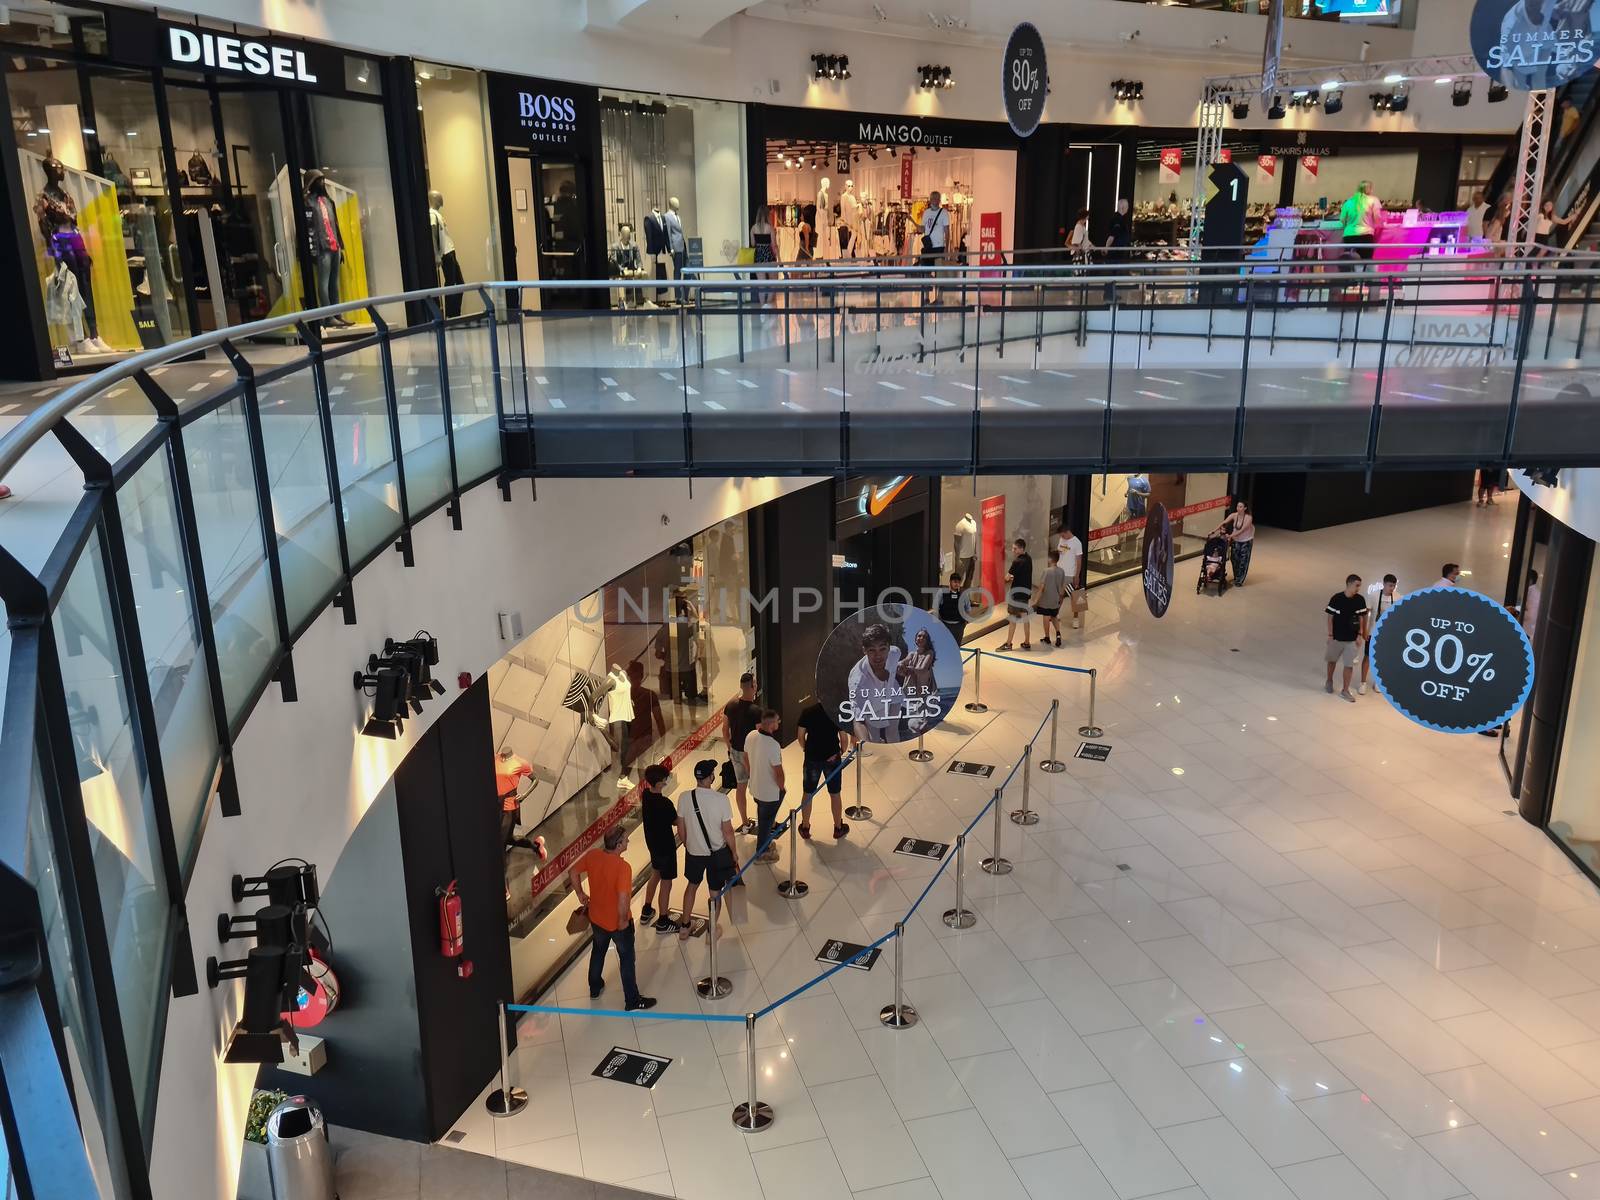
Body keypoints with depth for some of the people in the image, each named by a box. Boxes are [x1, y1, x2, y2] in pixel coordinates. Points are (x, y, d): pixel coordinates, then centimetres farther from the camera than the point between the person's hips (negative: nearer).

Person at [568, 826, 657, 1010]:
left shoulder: (592, 855, -14)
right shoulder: (622, 867, -33)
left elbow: (573, 872, 1)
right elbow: (623, 899, -35)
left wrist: (581, 895, 14)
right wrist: (623, 920, -17)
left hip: (596, 918, 6)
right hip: (618, 922, -6)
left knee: (598, 952, 30)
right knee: (627, 960, 14)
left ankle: (595, 988, 50)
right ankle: (632, 1002, 27)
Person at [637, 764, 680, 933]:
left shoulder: (645, 795, -9)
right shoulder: (665, 803, -30)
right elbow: (676, 822, -16)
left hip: (652, 843, 8)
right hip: (665, 846, -8)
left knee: (655, 874, 27)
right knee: (666, 882, 7)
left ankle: (646, 911, 40)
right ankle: (663, 922, 19)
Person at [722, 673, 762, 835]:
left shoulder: (730, 706, -6)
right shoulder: (756, 711, -24)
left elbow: (725, 729, 5)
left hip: (735, 752, 5)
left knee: (741, 787, 17)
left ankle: (745, 823, 28)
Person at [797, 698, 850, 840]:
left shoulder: (807, 711, -7)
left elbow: (801, 736, -4)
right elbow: (844, 738, -10)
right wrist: (841, 752, 6)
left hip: (811, 758, 1)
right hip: (832, 758, -1)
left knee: (808, 793, 15)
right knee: (835, 794, 14)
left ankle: (805, 827, 25)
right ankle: (838, 828, 25)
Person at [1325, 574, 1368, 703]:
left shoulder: (1360, 600, -7)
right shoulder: (1336, 598, -15)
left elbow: (1361, 618, 2)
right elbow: (1330, 617, -8)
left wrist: (1359, 635, -2)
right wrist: (1330, 635, -8)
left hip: (1352, 638, 1)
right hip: (1337, 637, -1)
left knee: (1349, 664, 0)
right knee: (1332, 660, 18)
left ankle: (1345, 691, 11)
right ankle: (1329, 681, 42)